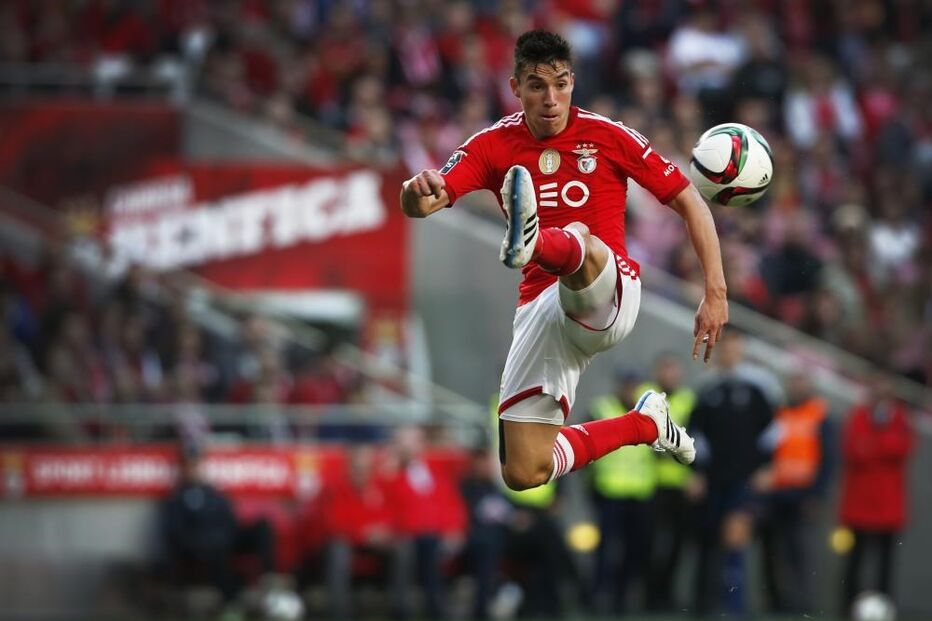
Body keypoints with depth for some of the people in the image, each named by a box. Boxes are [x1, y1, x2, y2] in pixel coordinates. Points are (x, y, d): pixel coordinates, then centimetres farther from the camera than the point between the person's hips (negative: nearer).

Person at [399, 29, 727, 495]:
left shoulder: (609, 137, 1)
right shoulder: (492, 146, 4)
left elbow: (689, 203, 5)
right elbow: (420, 204, -10)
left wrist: (716, 294, -4)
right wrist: (417, 192, -37)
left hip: (608, 295, -4)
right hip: (539, 307, 4)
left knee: (580, 242, -39)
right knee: (522, 472, -1)